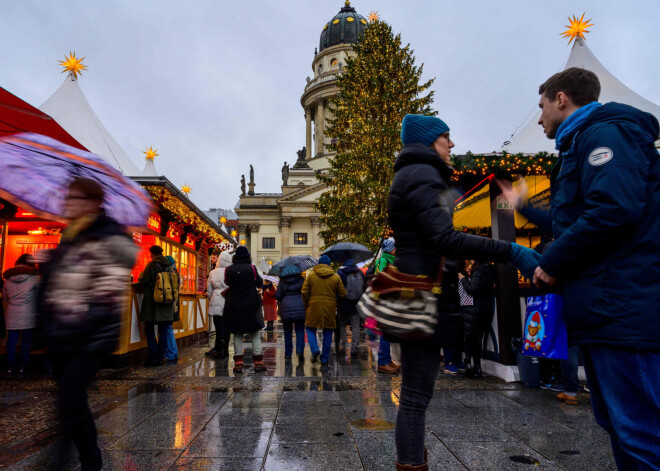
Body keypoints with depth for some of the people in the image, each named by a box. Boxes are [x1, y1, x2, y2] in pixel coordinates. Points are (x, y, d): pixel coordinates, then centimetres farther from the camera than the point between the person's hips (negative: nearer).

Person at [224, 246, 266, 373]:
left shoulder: (229, 269, -2)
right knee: (255, 333, 7)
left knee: (237, 334, 9)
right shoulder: (251, 268, -9)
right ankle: (258, 362, 6)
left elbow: (227, 283, 12)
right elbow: (259, 282, 2)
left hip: (234, 306, 2)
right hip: (251, 305, -2)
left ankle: (238, 363, 6)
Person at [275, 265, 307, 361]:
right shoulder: (301, 280, 5)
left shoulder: (282, 281, 4)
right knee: (300, 331, 2)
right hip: (300, 308, 0)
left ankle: (288, 354, 16)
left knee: (287, 332, 12)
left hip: (286, 307, 0)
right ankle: (300, 352, -15)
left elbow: (277, 296, 1)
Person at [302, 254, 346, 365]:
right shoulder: (336, 277, 3)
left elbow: (304, 292, -3)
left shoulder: (311, 275, 0)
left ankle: (315, 349, -9)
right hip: (330, 309, 1)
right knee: (328, 333, 9)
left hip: (314, 307, -1)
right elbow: (342, 295, 3)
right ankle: (324, 358, 11)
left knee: (311, 329, 15)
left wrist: (306, 305, 9)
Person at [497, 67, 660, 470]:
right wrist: (522, 206, 43)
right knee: (620, 426, 17)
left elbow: (614, 210, -24)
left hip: (622, 310, -11)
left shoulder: (604, 132, -7)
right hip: (604, 311, 11)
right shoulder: (583, 143, 25)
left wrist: (552, 264, -14)